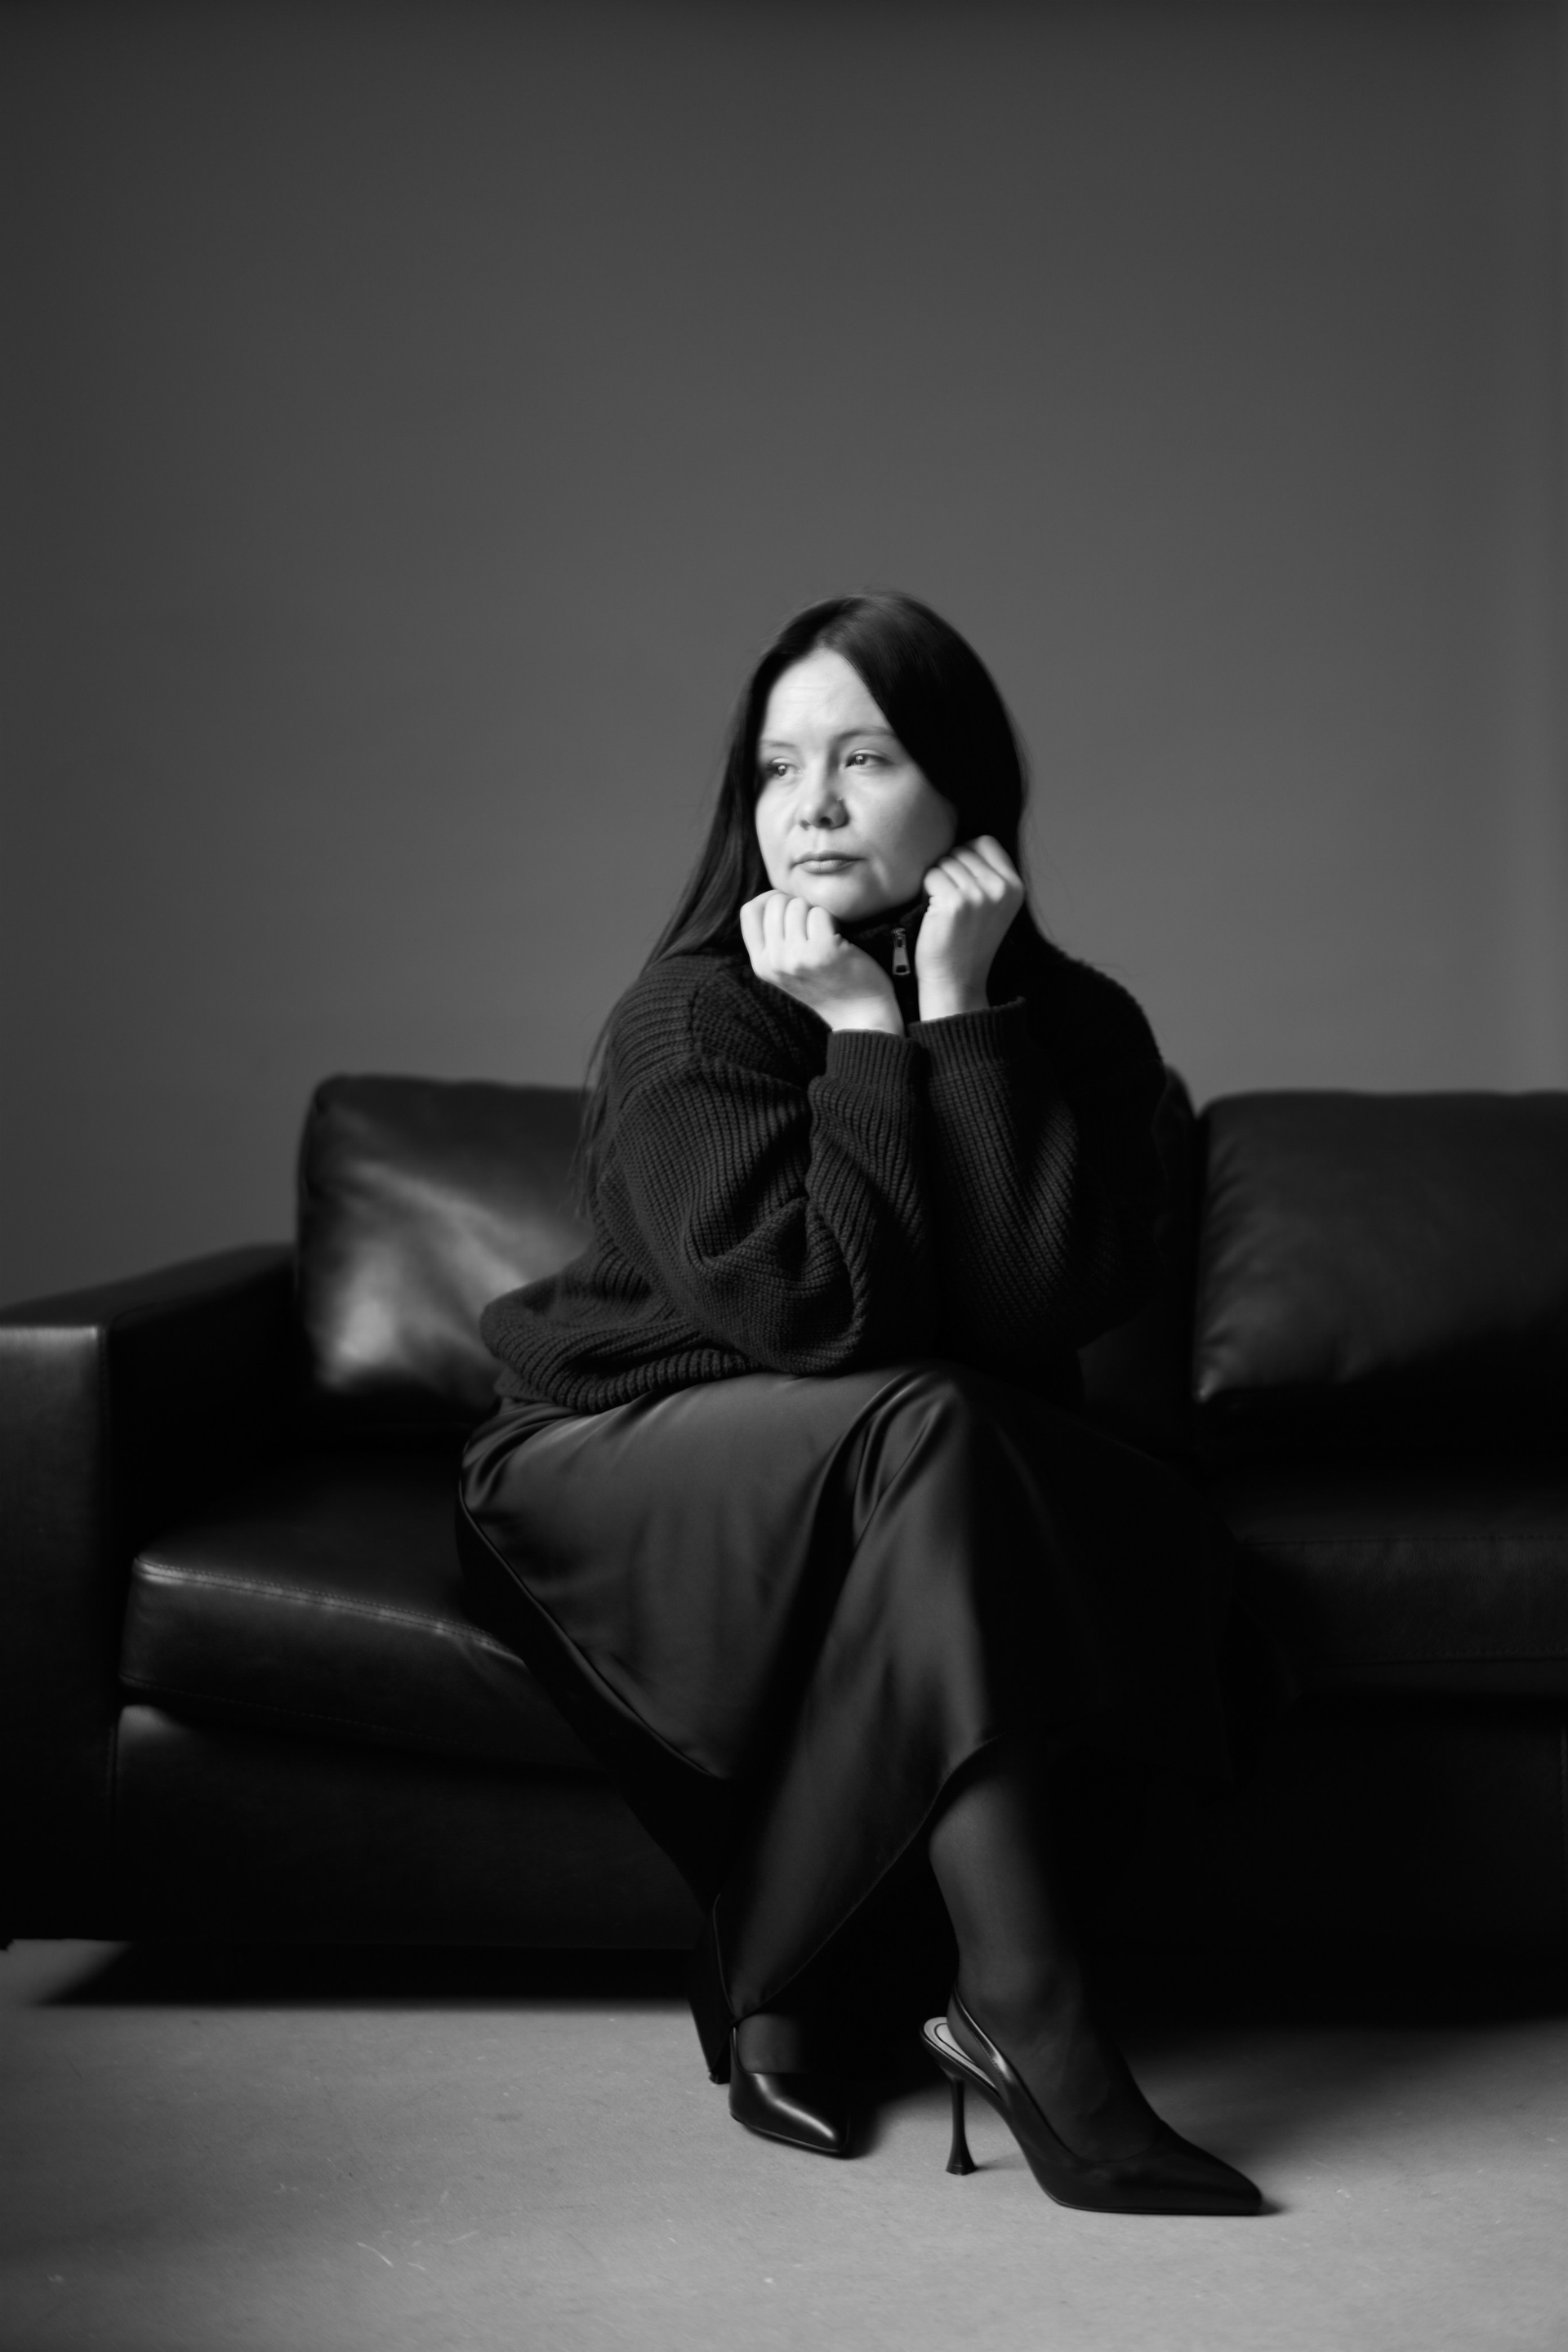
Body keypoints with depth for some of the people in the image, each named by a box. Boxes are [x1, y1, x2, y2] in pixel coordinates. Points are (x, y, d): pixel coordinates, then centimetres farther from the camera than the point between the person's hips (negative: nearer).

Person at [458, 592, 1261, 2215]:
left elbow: (1047, 1306, -22)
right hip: (622, 1459, -4)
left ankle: (790, 1999, -19)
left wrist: (959, 1014, -23)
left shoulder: (1076, 1026, -5)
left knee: (1142, 1535, -25)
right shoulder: (693, 1013, -15)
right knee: (925, 1435, -34)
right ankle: (1030, 2022, -34)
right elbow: (811, 1312, -27)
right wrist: (864, 1030, -24)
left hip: (886, 1478, 5)